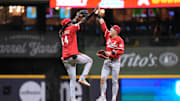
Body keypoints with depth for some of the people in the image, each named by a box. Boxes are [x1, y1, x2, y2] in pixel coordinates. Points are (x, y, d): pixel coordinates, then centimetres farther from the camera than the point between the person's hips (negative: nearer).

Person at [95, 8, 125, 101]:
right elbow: (103, 25, 8)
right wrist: (99, 15, 6)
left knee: (114, 81, -2)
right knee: (103, 78, -7)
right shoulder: (108, 35, 8)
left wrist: (111, 53, -22)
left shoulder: (119, 40, -9)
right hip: (107, 61, 5)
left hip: (115, 61, -5)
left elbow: (121, 51, -17)